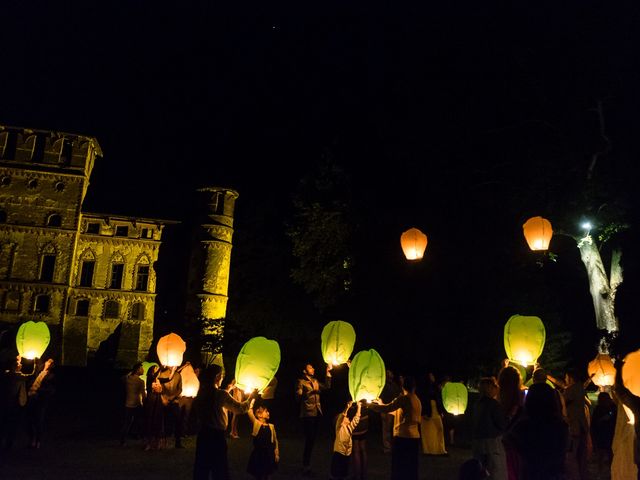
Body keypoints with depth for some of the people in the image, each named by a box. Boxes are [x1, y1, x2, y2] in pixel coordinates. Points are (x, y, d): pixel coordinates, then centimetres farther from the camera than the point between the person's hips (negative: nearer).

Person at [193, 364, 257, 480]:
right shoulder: (221, 394, -16)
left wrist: (228, 390, 31)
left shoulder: (201, 395, 3)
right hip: (216, 436, -6)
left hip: (203, 435, 7)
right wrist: (251, 396, 6)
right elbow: (240, 408, -10)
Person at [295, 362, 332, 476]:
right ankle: (306, 466, 3)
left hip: (317, 413, 7)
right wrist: (311, 392, -22)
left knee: (312, 439, 12)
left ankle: (306, 464, 24)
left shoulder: (315, 381, 17)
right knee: (309, 439, -9)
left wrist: (328, 372, 11)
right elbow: (298, 397, -13)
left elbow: (327, 386, 14)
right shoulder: (301, 382, -4)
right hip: (308, 414, -7)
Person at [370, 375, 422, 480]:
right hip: (414, 437, 8)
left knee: (399, 469, -1)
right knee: (411, 468, 14)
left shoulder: (404, 398, -13)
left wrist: (369, 405, -6)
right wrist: (381, 404, 25)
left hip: (402, 437, -8)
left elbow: (387, 409, -18)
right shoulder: (417, 399, 13)